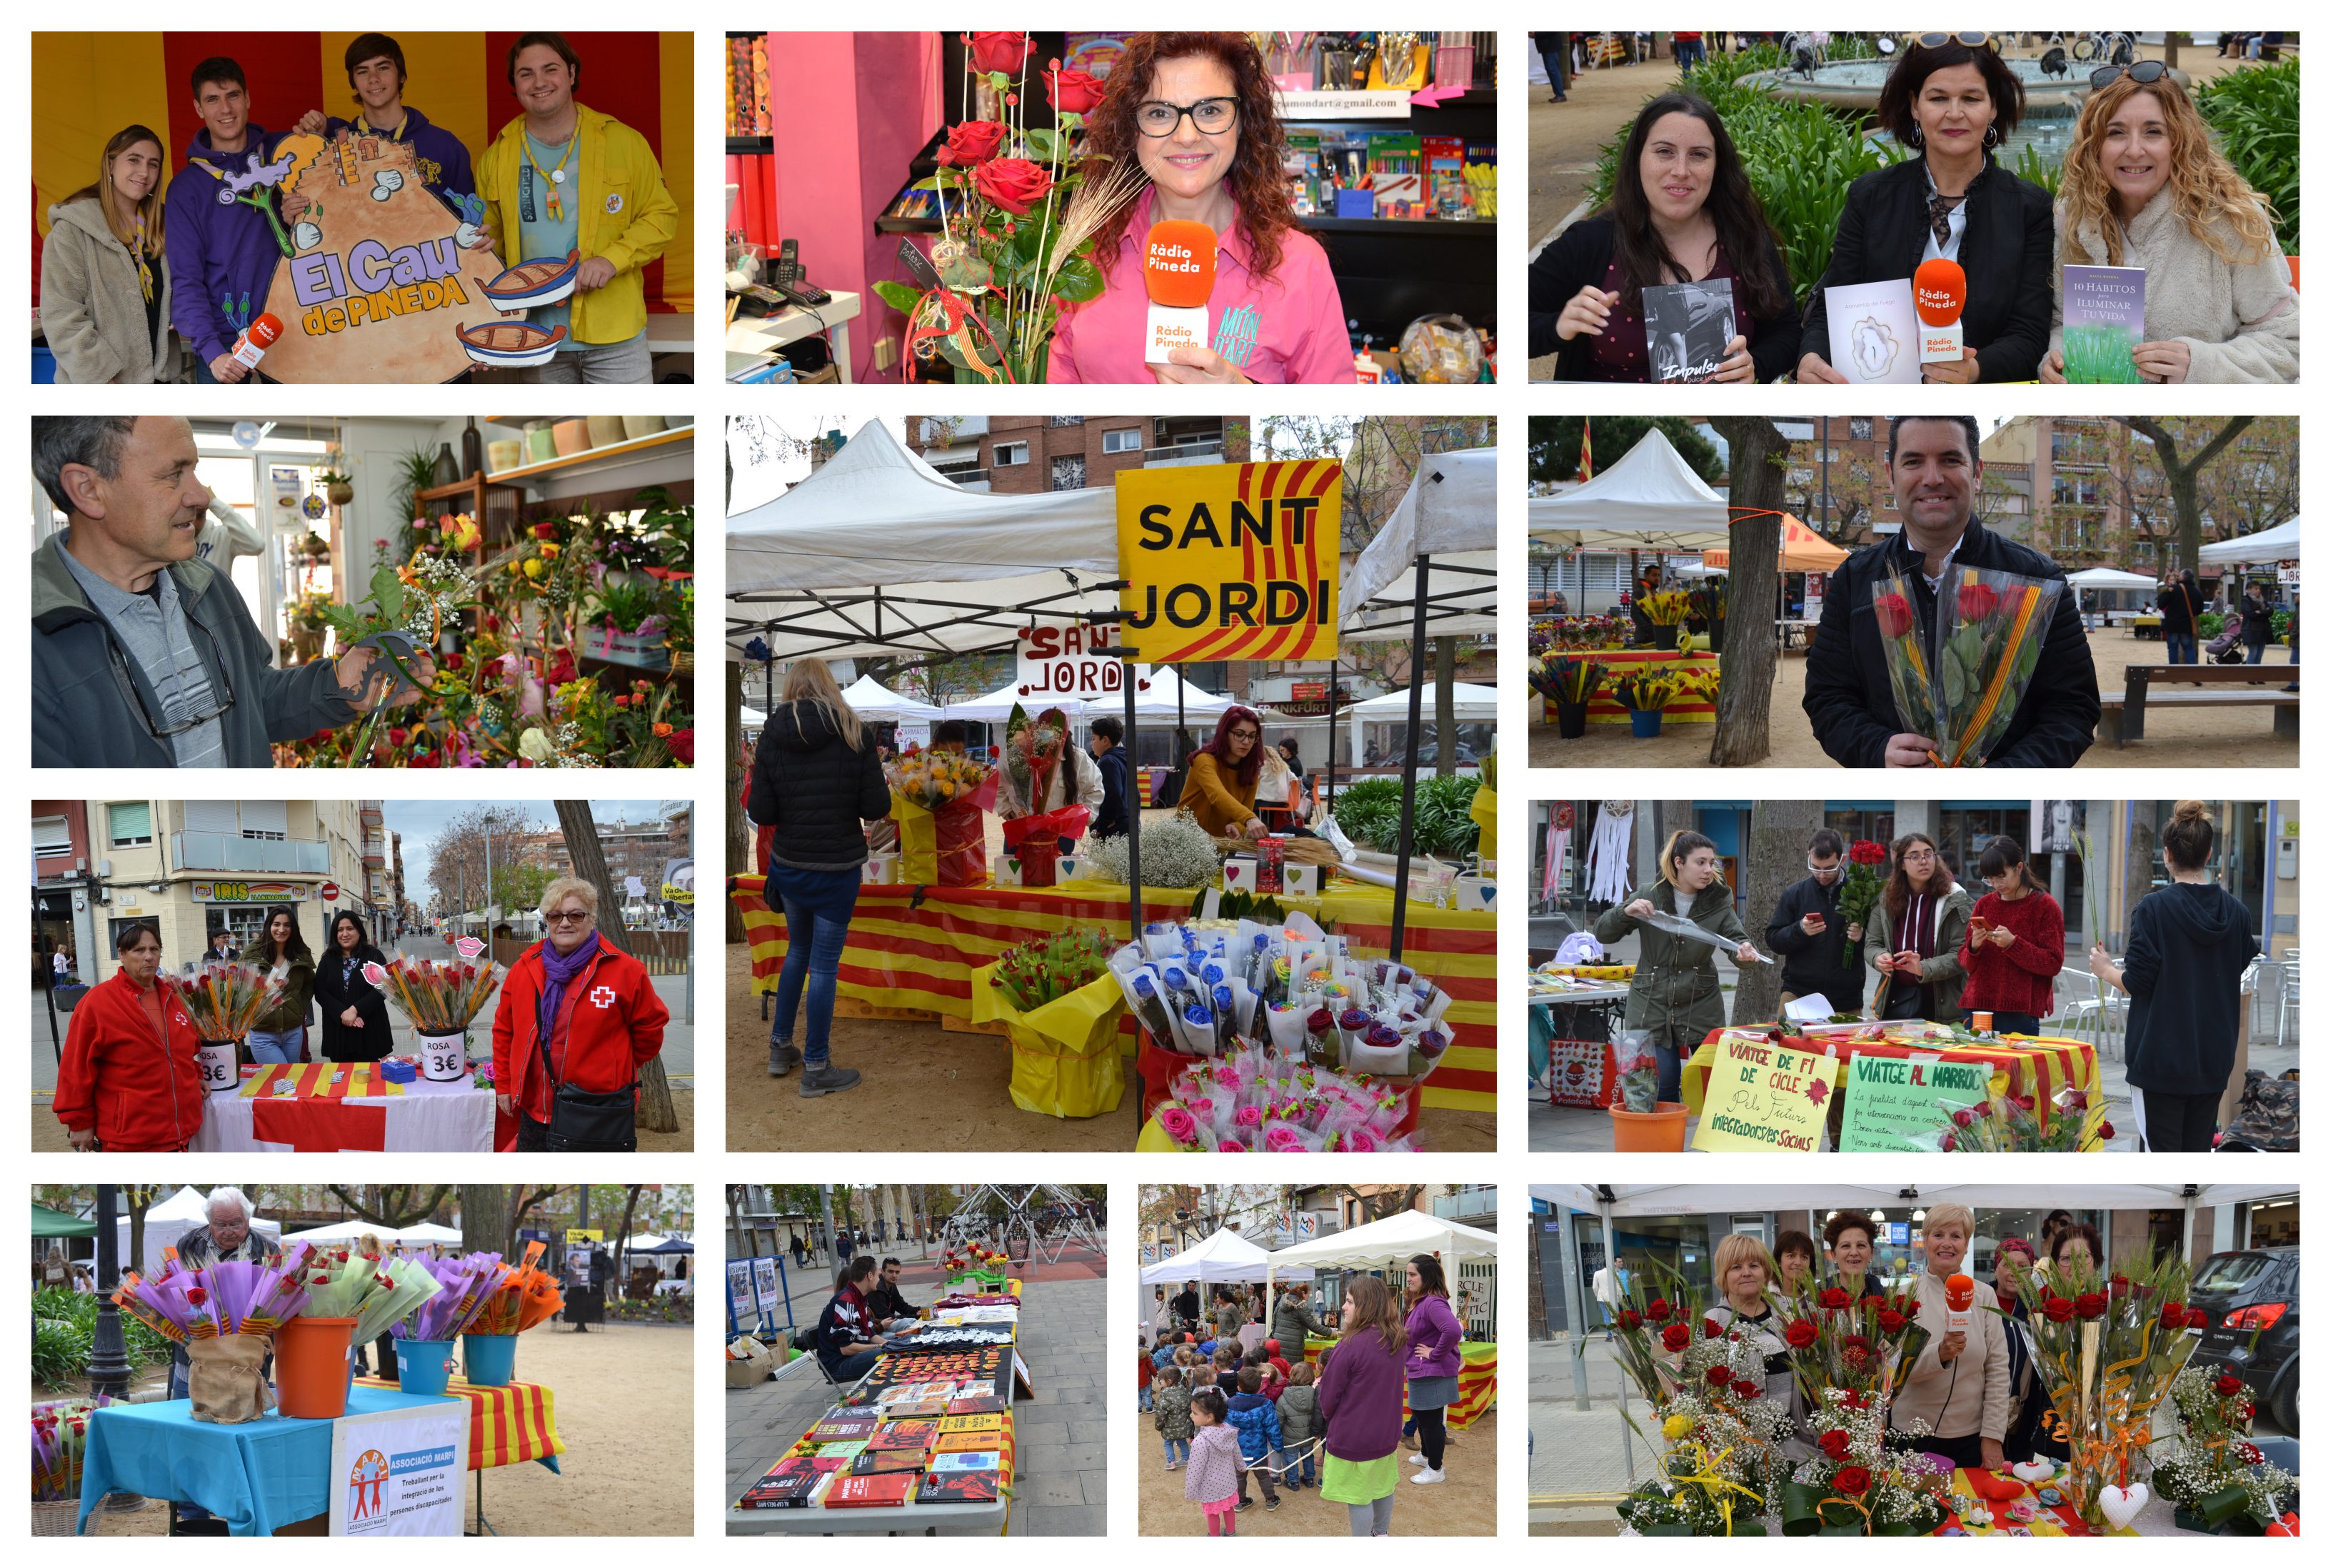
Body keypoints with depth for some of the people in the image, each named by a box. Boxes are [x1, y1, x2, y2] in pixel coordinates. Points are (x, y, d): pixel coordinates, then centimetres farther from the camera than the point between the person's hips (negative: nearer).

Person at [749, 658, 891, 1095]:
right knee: (824, 964, 5)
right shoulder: (853, 732, -10)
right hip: (837, 867, -3)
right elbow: (877, 807, -12)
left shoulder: (773, 735, -4)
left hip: (788, 863, 3)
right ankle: (815, 1069, 12)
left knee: (798, 950, 24)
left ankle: (780, 1047, 31)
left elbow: (760, 812, -7)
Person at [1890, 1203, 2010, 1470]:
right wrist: (1940, 1353, -29)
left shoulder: (1984, 1295, 2)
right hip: (1914, 1436, -1)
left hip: (1970, 1435, 1)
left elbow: (1998, 1370, 1)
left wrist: (1992, 1436, -5)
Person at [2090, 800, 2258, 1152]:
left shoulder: (2153, 908, -12)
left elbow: (2138, 982, -11)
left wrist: (2106, 971, 8)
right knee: (2199, 1150, 10)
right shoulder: (2237, 912, 1)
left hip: (2162, 1055, -4)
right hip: (2214, 1057, 4)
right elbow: (2247, 986, 8)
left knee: (2165, 1150, 0)